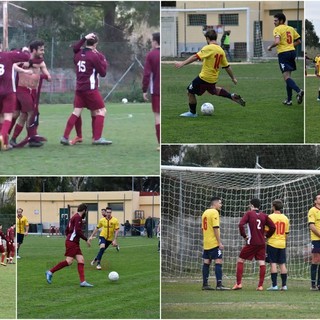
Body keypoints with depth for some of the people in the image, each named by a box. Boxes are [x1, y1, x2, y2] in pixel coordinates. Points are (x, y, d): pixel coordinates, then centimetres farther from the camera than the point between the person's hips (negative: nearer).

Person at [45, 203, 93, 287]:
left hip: (75, 243, 10)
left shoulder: (74, 217, 19)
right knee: (69, 261, -14)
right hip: (72, 242, -10)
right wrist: (86, 239, -11)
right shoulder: (78, 217, -10)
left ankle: (82, 281, -5)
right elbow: (78, 231, -19)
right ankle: (50, 272, -8)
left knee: (81, 260, 1)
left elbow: (67, 231, 22)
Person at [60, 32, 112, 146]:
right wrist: (103, 60, 5)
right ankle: (97, 138, -6)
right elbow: (103, 73, -6)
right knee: (101, 111, 2)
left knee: (76, 112, 9)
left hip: (79, 88, 7)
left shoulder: (78, 54, 6)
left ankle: (65, 137, 1)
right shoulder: (94, 56, -11)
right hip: (90, 89, -6)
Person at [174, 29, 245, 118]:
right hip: (213, 79, 7)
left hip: (204, 77, -7)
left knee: (190, 92, 9)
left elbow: (196, 57, -27)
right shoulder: (221, 51, 6)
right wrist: (233, 78, 25)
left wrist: (182, 63, -31)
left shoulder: (208, 48, -16)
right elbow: (227, 66, 13)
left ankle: (193, 113, 19)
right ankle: (232, 96, 26)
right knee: (213, 90, 36)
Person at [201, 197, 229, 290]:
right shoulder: (214, 212, -11)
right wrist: (220, 243, -17)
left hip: (206, 243, 9)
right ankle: (219, 284, -16)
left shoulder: (205, 213, 15)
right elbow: (215, 228, -18)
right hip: (214, 243, -9)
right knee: (218, 262, -10)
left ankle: (205, 284, 11)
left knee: (206, 262, 10)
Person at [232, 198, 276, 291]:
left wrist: (244, 235, -5)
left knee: (240, 261, 7)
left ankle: (239, 283, 1)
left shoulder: (249, 213, -3)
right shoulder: (264, 216, 7)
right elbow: (273, 227, 3)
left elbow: (241, 224, -16)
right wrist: (266, 236, 13)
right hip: (262, 243, 3)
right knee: (262, 263, 4)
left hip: (251, 243, -3)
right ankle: (260, 285, -2)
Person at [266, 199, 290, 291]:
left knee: (273, 263, -4)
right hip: (282, 244, 4)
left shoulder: (270, 217, -8)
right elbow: (286, 233, 12)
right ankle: (284, 285, 6)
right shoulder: (285, 218, 7)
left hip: (272, 243, -4)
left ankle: (274, 285, -8)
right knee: (282, 264, 7)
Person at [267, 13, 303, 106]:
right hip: (292, 51, 7)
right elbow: (298, 41, 18)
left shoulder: (277, 29, -7)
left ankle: (299, 91, -35)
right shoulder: (291, 29, 15)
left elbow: (277, 42, -22)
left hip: (283, 53, -7)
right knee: (288, 76, 14)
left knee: (286, 76, -11)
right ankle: (289, 100, 15)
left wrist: (270, 47, -4)